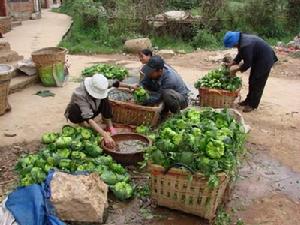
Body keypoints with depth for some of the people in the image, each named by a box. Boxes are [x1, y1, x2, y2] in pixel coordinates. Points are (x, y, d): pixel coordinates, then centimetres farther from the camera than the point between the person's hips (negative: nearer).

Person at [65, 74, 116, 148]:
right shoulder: (79, 94, -39)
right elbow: (88, 118, -46)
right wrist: (104, 134, -55)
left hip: (92, 110, 4)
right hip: (76, 114, -4)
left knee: (105, 101, -23)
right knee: (75, 109, -39)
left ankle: (110, 127, -16)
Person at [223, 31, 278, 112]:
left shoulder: (246, 45, -33)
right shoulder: (242, 39, -2)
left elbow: (247, 64, -27)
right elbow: (240, 55, 12)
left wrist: (237, 69, -13)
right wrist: (232, 63, 4)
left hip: (265, 60, -10)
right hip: (258, 59, 10)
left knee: (257, 83, -5)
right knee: (252, 80, 16)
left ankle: (252, 105, 3)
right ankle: (249, 100, 27)